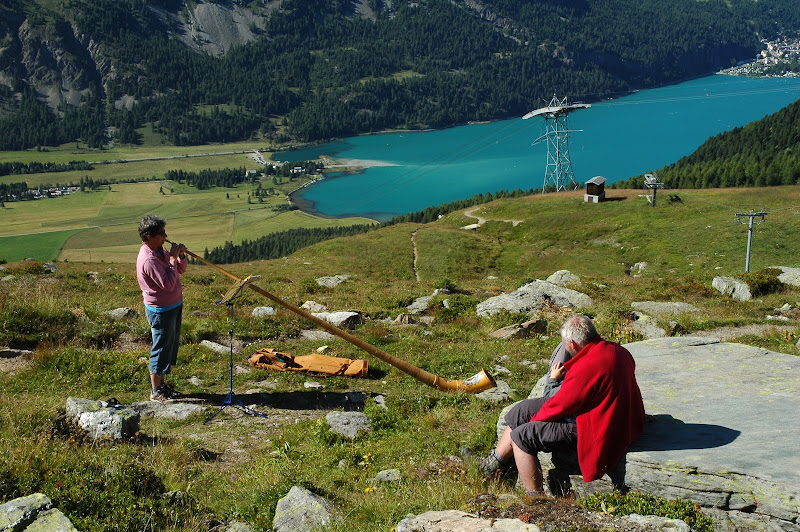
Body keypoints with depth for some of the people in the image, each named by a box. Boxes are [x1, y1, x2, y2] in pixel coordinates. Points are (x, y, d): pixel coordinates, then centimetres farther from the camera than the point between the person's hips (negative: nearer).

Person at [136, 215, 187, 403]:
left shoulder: (161, 250, 4)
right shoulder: (148, 259, -25)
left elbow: (181, 270, 13)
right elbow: (168, 285, -28)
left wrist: (181, 256, -6)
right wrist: (173, 259, -23)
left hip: (174, 306, 9)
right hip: (161, 311, -9)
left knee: (171, 345, 19)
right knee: (161, 349, 2)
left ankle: (161, 383, 33)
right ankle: (156, 391, 16)